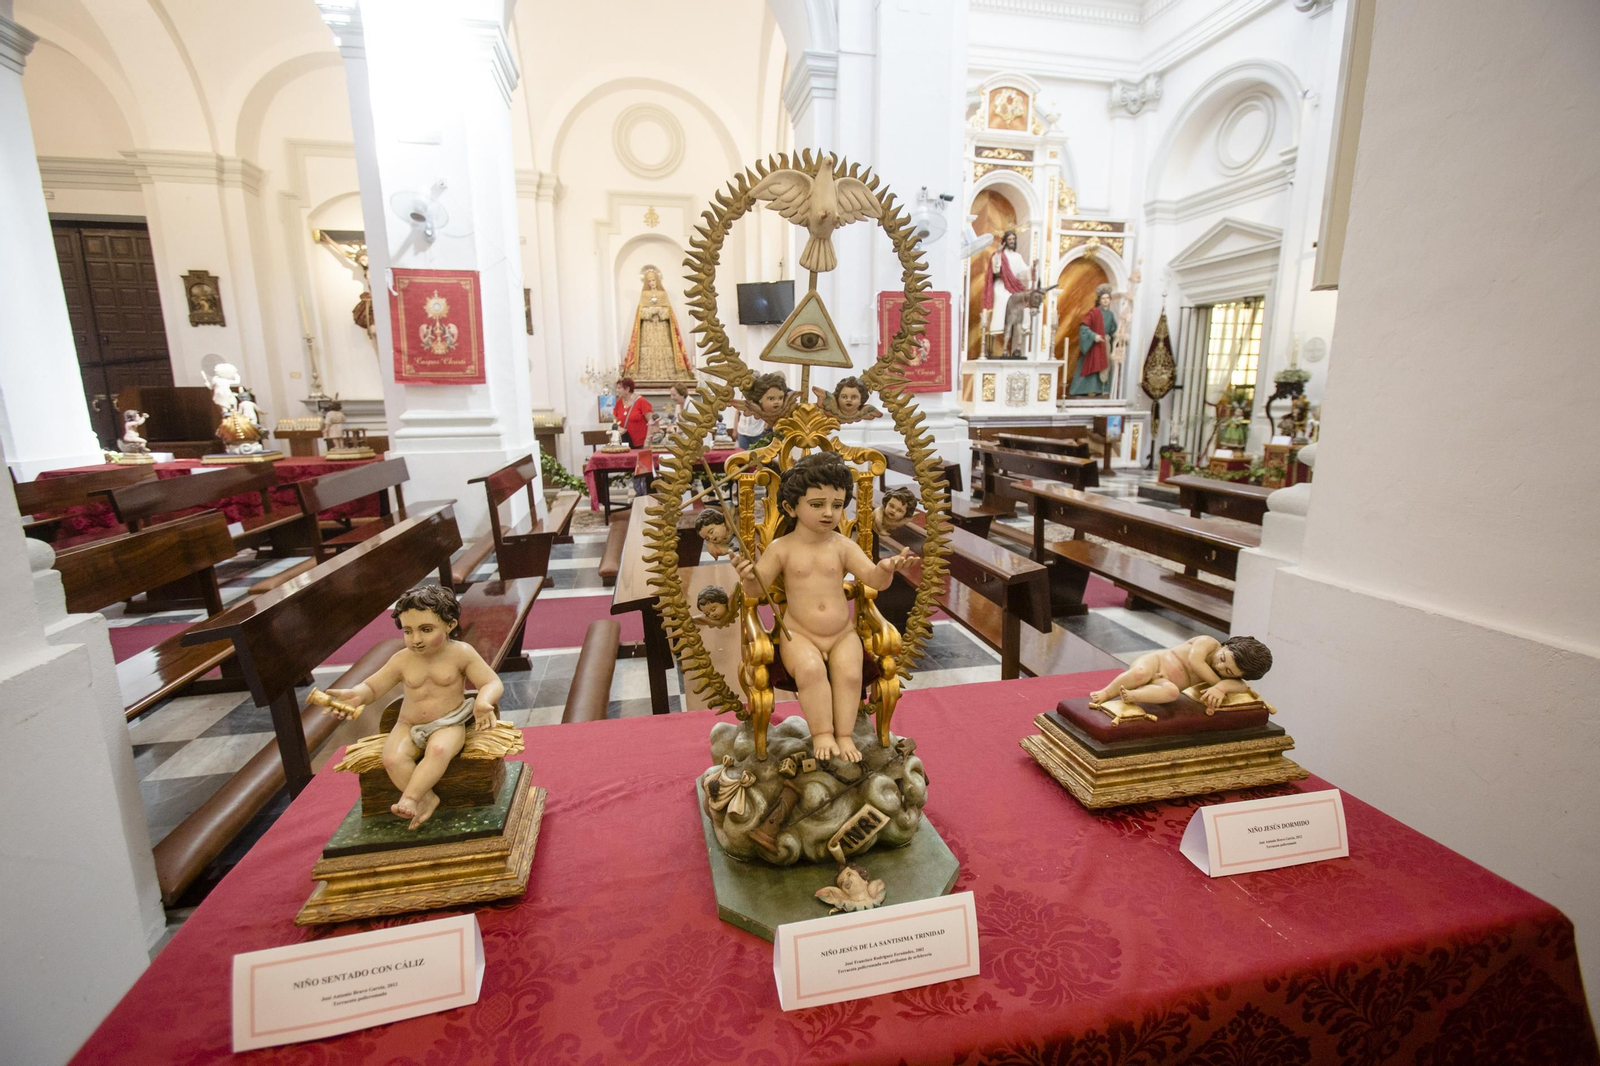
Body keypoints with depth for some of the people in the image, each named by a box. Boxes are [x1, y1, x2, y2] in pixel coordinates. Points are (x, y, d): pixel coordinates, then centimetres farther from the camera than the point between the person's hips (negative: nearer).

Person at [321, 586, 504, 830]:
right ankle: (427, 799, -15)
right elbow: (372, 686, 7)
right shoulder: (402, 660, -3)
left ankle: (409, 798, -26)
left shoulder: (461, 653, -12)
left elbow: (493, 683, -11)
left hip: (448, 725, -3)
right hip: (409, 726, 4)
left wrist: (483, 701, -35)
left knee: (439, 750, -36)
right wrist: (356, 695, -18)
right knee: (393, 758, -26)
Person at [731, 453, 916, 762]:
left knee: (850, 673, -23)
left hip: (842, 634, 2)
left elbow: (873, 579, -8)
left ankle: (845, 735, -5)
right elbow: (756, 591, -3)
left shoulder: (843, 546, 0)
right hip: (799, 635, -2)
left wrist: (886, 569, -31)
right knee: (810, 668, -29)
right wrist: (748, 577, -27)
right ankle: (821, 734, -12)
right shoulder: (781, 548, -3)